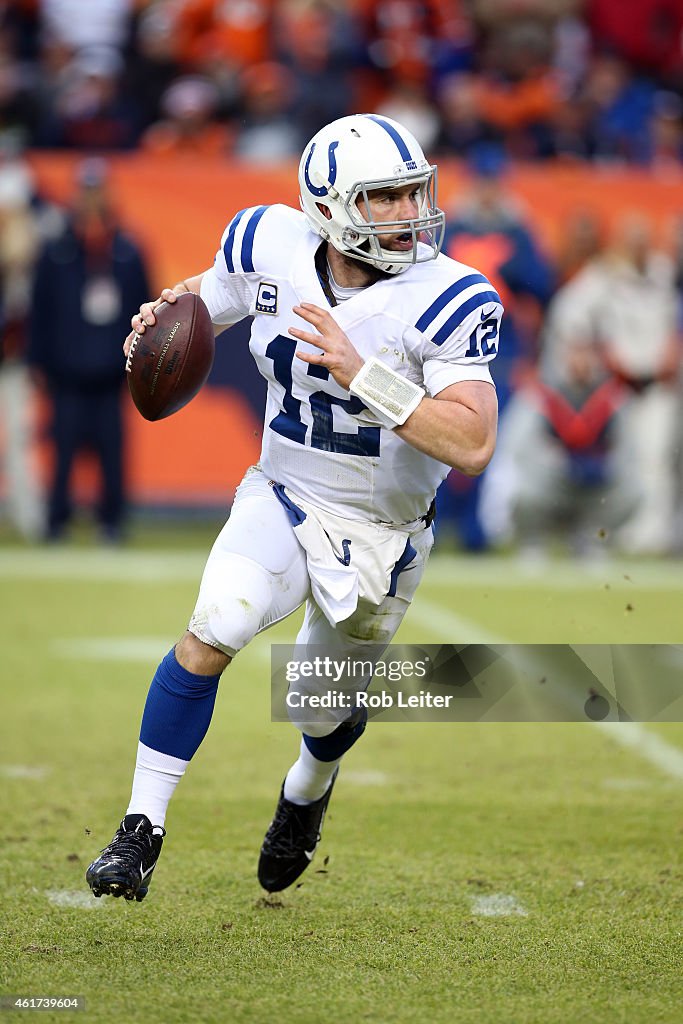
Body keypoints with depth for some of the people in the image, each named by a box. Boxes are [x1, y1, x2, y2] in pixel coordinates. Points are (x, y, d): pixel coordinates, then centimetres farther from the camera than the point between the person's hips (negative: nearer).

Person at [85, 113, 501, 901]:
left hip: (380, 534, -1)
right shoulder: (273, 250, -13)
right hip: (283, 501, 1)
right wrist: (165, 315, -16)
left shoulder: (447, 302, -25)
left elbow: (473, 446, -34)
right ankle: (141, 833, -14)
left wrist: (361, 375, -41)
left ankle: (308, 789, 56)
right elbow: (204, 301, 9)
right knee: (213, 632, -26)